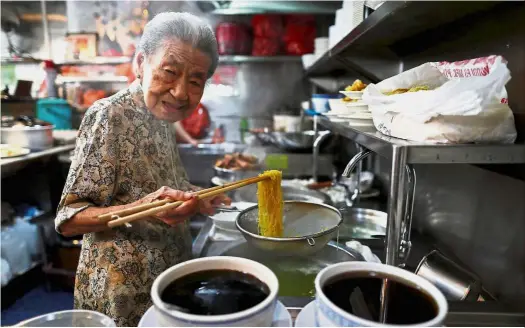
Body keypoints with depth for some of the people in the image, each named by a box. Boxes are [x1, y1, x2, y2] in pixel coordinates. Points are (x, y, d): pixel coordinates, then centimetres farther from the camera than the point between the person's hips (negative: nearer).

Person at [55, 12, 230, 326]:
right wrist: (142, 208, -36)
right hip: (124, 297, -7)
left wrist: (194, 199, 0)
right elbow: (69, 218, -20)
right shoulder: (110, 116, -22)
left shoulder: (160, 117, 1)